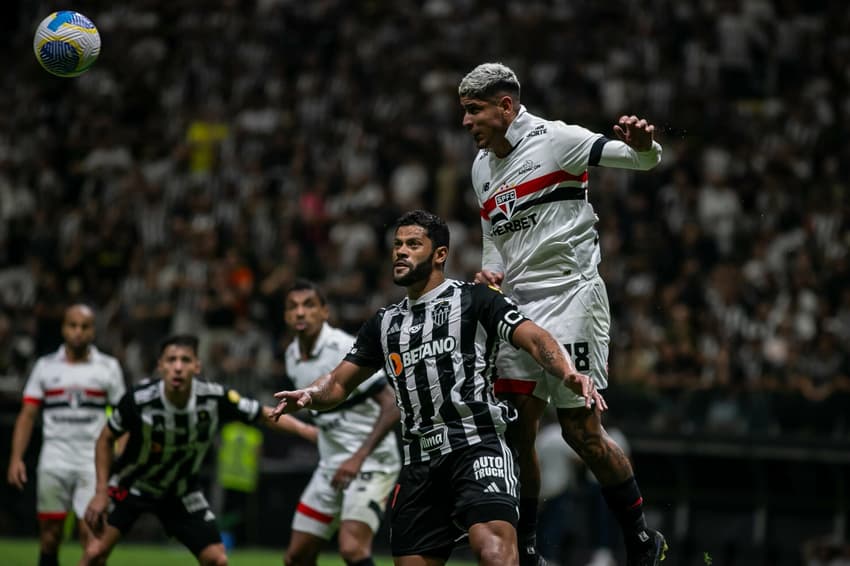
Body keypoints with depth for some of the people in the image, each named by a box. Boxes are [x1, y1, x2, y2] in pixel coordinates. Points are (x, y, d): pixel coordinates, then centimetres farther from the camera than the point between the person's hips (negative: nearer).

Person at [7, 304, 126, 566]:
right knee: (50, 532, 2)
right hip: (54, 460, 2)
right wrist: (16, 457, 0)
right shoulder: (45, 366, 8)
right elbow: (27, 415, 10)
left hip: (93, 461, -2)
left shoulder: (108, 367, 5)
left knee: (91, 531, -12)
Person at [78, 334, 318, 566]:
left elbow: (267, 415, -11)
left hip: (180, 491, 2)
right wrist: (101, 491, -14)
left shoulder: (215, 399, -24)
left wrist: (309, 431, -25)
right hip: (130, 485, -2)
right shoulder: (138, 400, -28)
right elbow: (106, 440, -10)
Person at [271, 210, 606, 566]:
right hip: (420, 461, 7)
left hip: (478, 446, -6)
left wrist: (569, 374, -28)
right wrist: (309, 396, -2)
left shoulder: (474, 301, 5)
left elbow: (534, 338, -7)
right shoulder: (385, 323, 22)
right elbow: (340, 383, 22)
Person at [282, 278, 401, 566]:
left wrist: (359, 458, -30)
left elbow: (391, 406, -22)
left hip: (370, 463, -8)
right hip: (331, 466, 8)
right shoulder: (293, 356, 7)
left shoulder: (346, 349, -17)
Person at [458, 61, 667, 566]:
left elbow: (644, 160, -14)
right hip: (517, 306, 7)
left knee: (582, 431, -8)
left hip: (570, 296, -7)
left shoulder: (554, 140, -7)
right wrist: (490, 273, 4)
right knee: (515, 430, 2)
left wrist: (642, 144, -38)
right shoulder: (482, 167, 16)